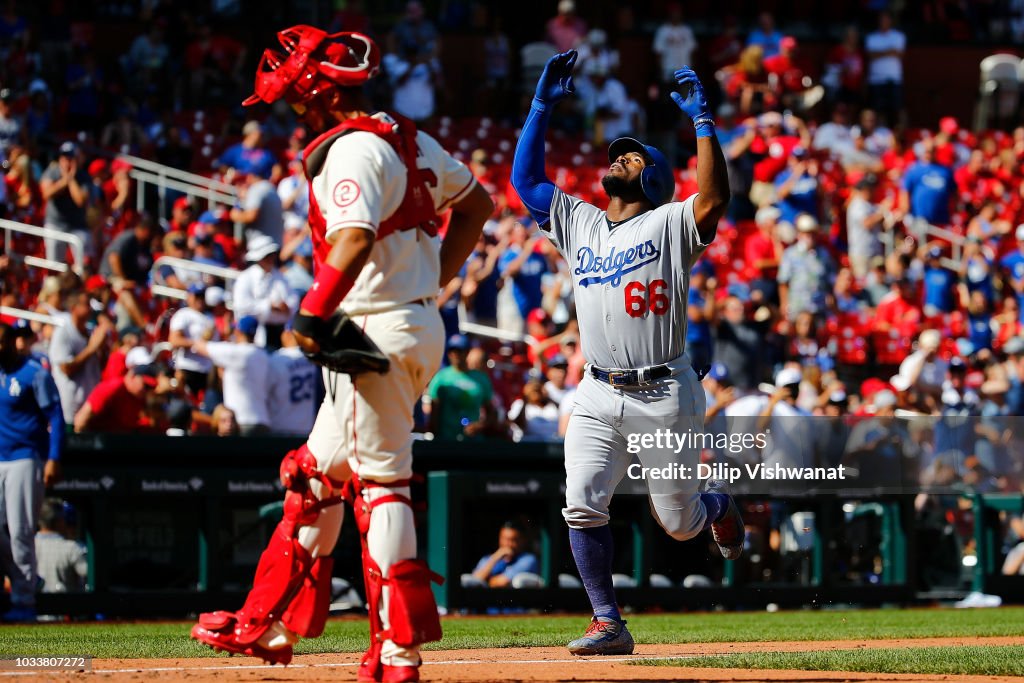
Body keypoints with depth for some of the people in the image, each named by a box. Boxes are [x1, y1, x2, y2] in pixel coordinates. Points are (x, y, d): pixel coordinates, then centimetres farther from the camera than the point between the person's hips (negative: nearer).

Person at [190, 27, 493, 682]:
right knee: (318, 474, 17)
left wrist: (313, 313, -25)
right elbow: (476, 202, 24)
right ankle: (272, 623, 24)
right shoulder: (412, 140, 13)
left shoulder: (350, 150, -16)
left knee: (380, 482, -6)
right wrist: (436, 278, 23)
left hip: (377, 328, -10)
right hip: (422, 322, 10)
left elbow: (356, 239, -31)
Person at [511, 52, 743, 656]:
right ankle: (608, 623, -5)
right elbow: (526, 179, 14)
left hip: (665, 395, -4)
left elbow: (714, 200, -22)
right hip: (599, 396, 4)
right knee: (582, 505, -13)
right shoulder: (579, 223, 14)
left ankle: (720, 508, 39)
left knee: (680, 523, 3)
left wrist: (703, 119, -22)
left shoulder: (669, 225, -2)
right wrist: (543, 104, 10)